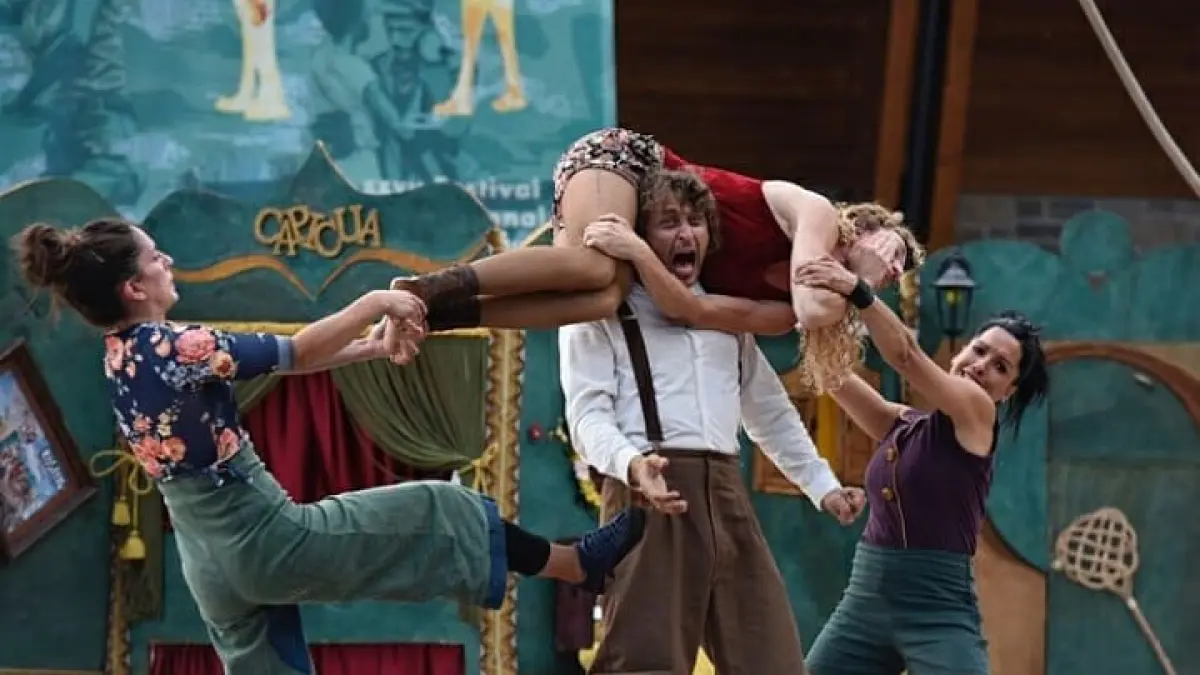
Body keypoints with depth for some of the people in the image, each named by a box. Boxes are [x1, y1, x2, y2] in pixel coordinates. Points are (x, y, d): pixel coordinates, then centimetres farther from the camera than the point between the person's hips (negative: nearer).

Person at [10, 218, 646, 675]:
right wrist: (376, 302, -6)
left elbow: (269, 357, 11)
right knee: (436, 511, 2)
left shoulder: (123, 357, 8)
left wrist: (375, 347, 11)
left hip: (214, 562, 9)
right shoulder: (165, 347, -22)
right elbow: (290, 354, -18)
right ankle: (581, 563, 17)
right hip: (264, 539, -9)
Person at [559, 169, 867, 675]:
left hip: (725, 493, 6)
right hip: (650, 492, -6)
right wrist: (631, 463, -25)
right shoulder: (602, 312, 7)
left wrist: (822, 486, 25)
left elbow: (772, 412, 34)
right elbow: (588, 412, -5)